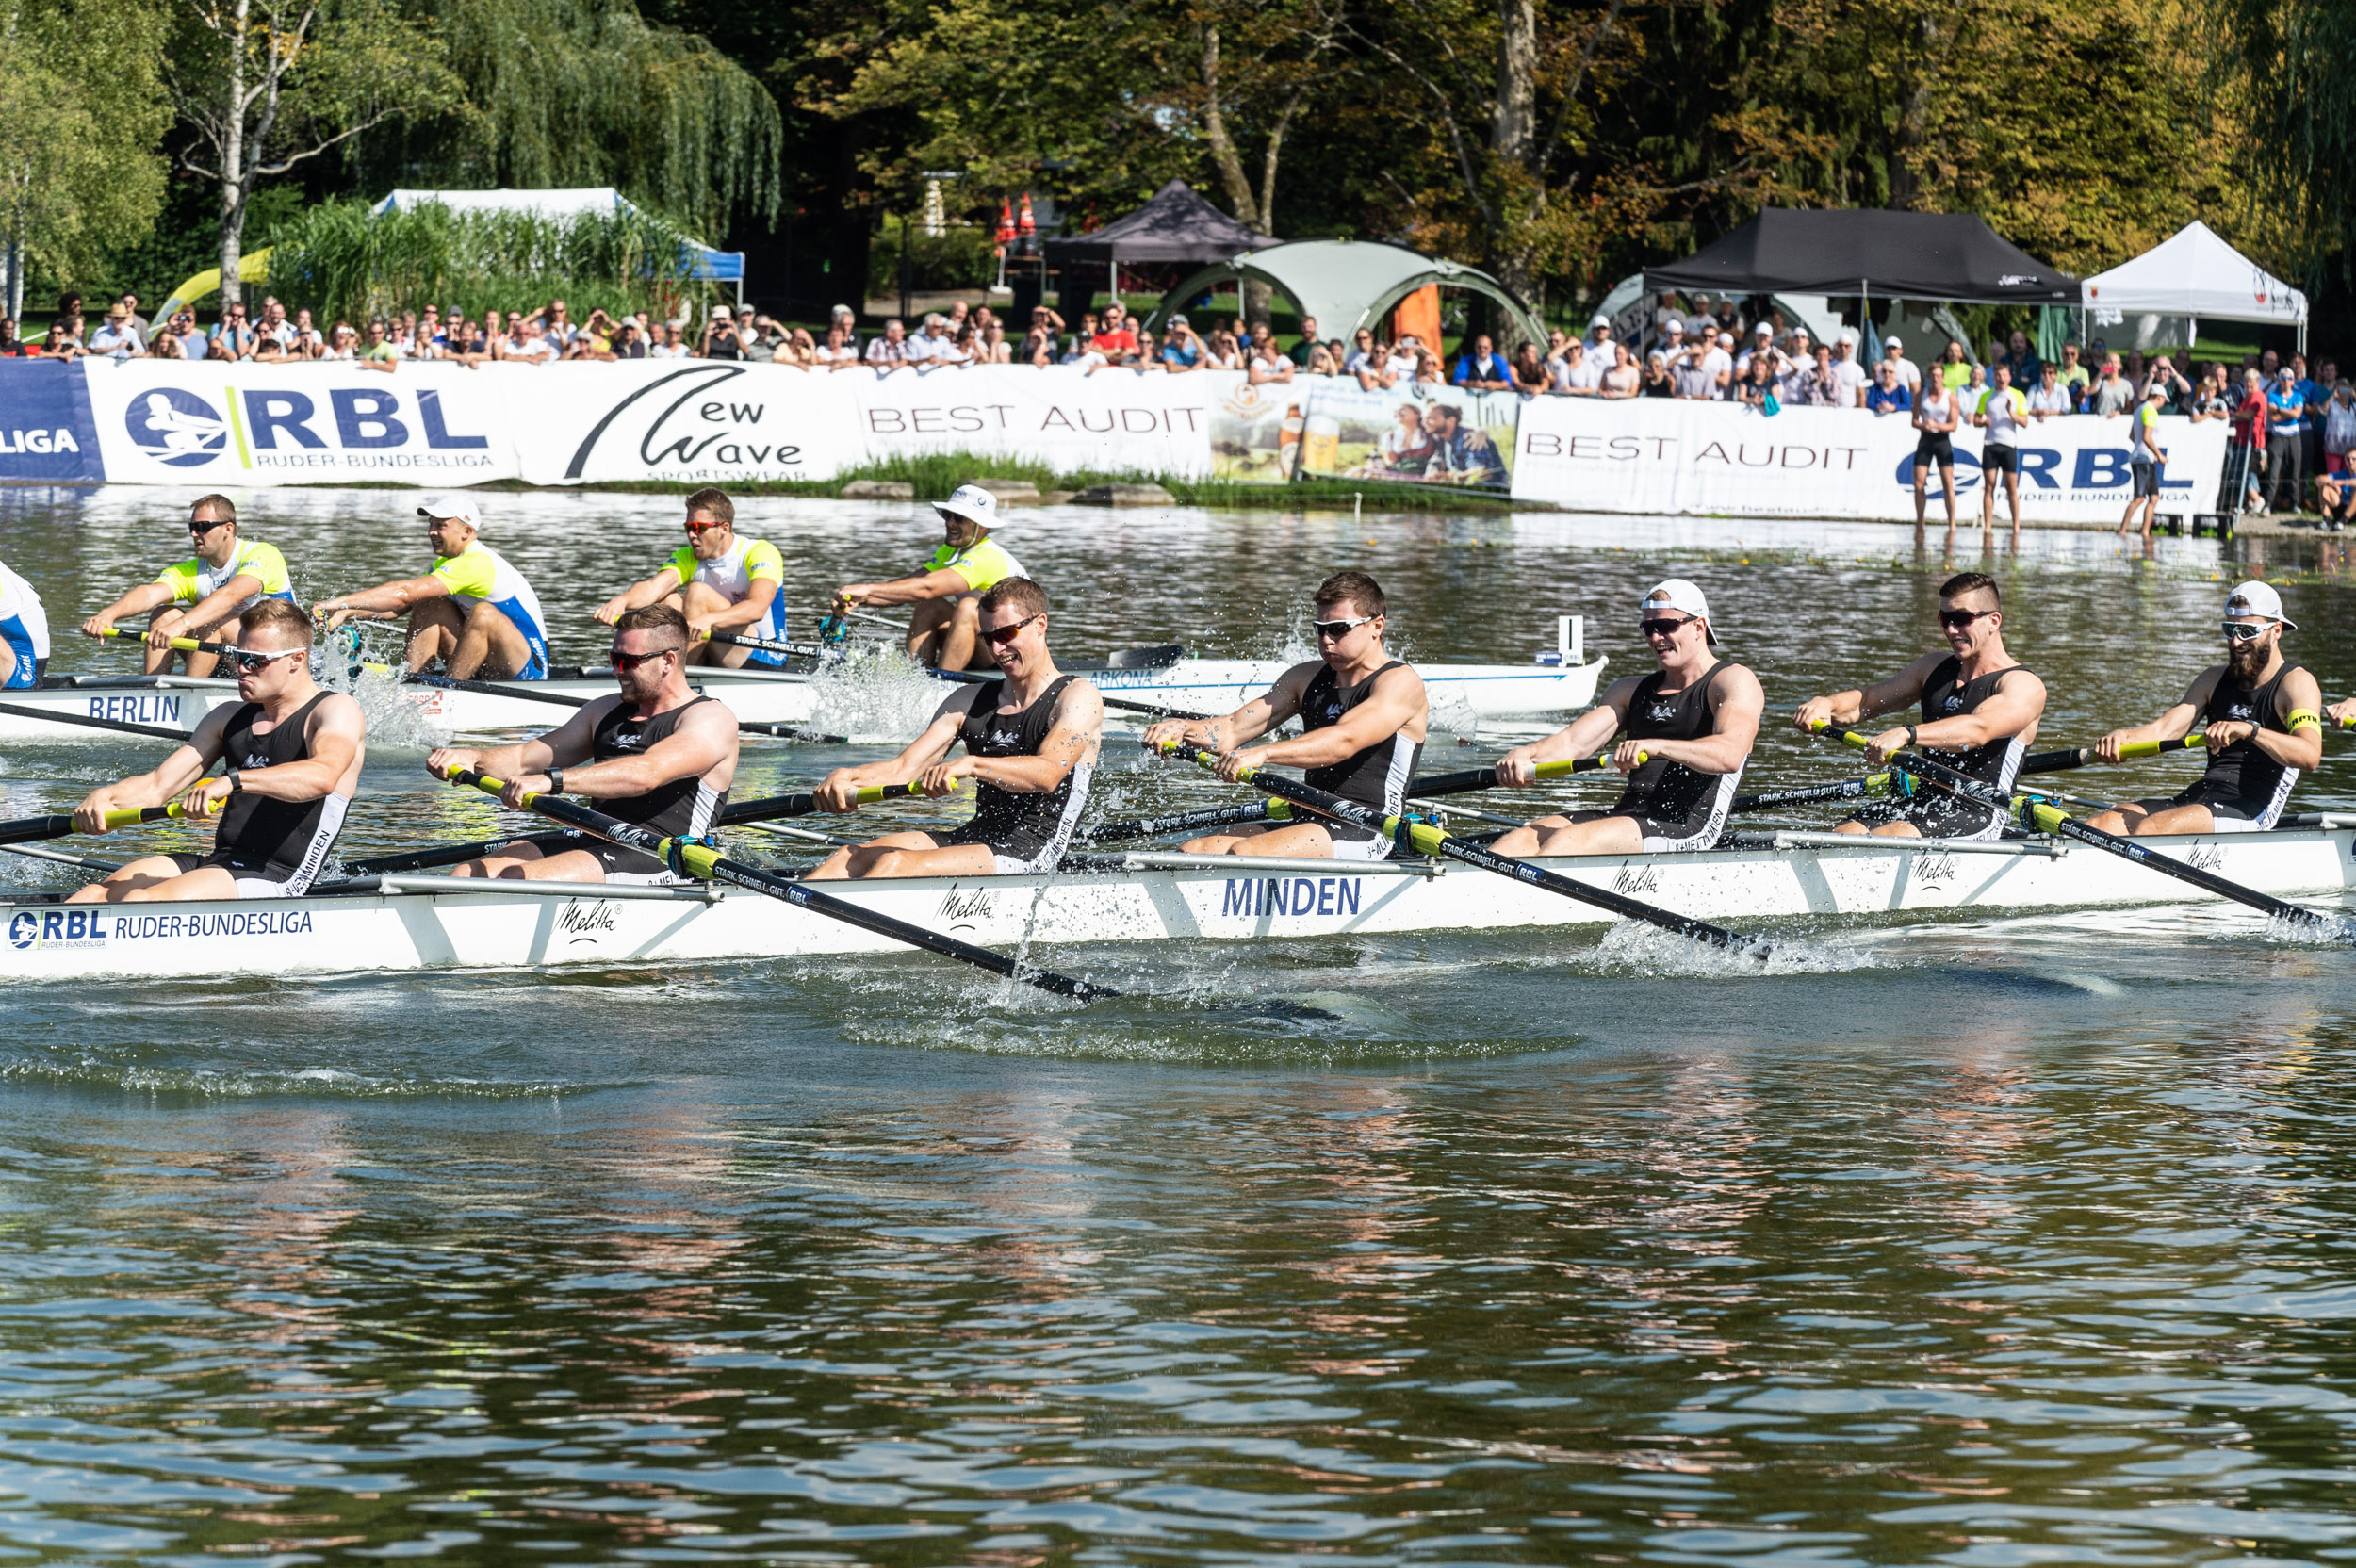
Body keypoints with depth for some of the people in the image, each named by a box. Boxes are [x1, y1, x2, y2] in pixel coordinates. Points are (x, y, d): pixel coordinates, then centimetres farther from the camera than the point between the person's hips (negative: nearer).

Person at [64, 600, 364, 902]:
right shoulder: (230, 717, 20)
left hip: (277, 880, -8)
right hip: (218, 863, 8)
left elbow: (323, 777, -27)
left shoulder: (338, 710, -3)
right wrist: (105, 796, -8)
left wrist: (232, 781, -39)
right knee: (95, 895, -14)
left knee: (141, 901, -29)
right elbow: (156, 785, 16)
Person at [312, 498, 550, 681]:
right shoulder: (445, 563, 8)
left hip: (531, 669, -9)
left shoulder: (477, 564, -23)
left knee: (484, 613, -34)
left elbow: (405, 593, -30)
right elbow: (396, 607, 5)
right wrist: (346, 613, -11)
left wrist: (341, 601, -30)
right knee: (429, 605, -2)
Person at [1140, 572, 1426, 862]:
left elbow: (1345, 741, -23)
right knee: (1192, 852, -13)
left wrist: (1262, 754, -36)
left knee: (1242, 854, -30)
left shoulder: (1401, 683, -6)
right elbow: (1236, 727, 9)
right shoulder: (1306, 678, 18)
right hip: (1309, 822, 7)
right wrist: (1183, 728, -14)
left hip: (1366, 833, -7)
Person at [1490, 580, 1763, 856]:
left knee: (1565, 841, -29)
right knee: (1523, 838, -17)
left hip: (1688, 827, -7)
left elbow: (1729, 755, -20)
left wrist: (1656, 746, -35)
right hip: (1628, 812, 7)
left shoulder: (1734, 681, 0)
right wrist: (1526, 755, -13)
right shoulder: (1631, 690, 22)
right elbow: (1573, 740, 9)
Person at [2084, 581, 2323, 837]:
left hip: (2251, 812, -7)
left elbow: (2310, 755, -19)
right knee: (2095, 827, -14)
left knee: (2147, 829, -32)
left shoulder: (2297, 683, -1)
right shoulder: (2215, 679, 20)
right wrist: (2123, 737, -16)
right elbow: (2165, 728, 7)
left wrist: (2249, 730, -34)